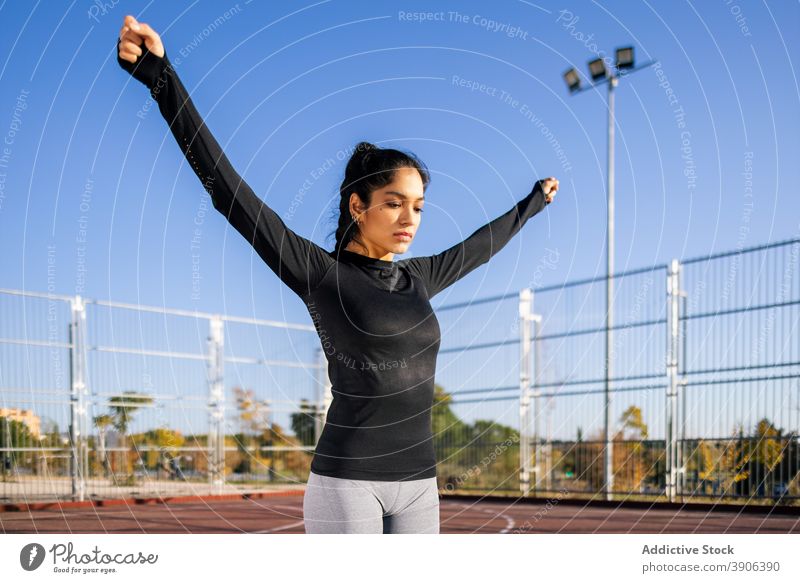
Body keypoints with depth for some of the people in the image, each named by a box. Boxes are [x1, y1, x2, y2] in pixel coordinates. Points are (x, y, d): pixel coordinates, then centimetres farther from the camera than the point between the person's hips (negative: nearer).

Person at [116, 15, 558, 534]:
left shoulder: (417, 279, 11)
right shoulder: (319, 274, -6)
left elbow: (479, 247, 31)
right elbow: (226, 186, -12)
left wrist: (534, 202, 46)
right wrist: (160, 77, -18)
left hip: (417, 484, 6)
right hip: (346, 481, -6)